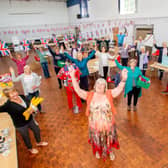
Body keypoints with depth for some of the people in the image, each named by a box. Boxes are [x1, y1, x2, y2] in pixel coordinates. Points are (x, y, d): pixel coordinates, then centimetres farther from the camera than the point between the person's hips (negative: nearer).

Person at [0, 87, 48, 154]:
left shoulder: (22, 97, -12)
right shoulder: (8, 105, -28)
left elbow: (30, 104, 2)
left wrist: (32, 108, -18)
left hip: (30, 119, 5)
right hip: (21, 125, -5)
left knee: (37, 130, 25)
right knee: (26, 137, 20)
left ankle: (39, 142, 58)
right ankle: (30, 148, 54)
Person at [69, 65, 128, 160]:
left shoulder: (109, 94, -13)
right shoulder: (90, 95, -12)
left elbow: (119, 88, -25)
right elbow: (77, 90, -19)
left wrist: (124, 79, -44)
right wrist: (73, 77, -29)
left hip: (108, 125, 0)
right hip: (95, 126, 1)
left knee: (109, 141, 26)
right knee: (96, 141, 27)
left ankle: (110, 151, 57)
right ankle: (98, 151, 59)